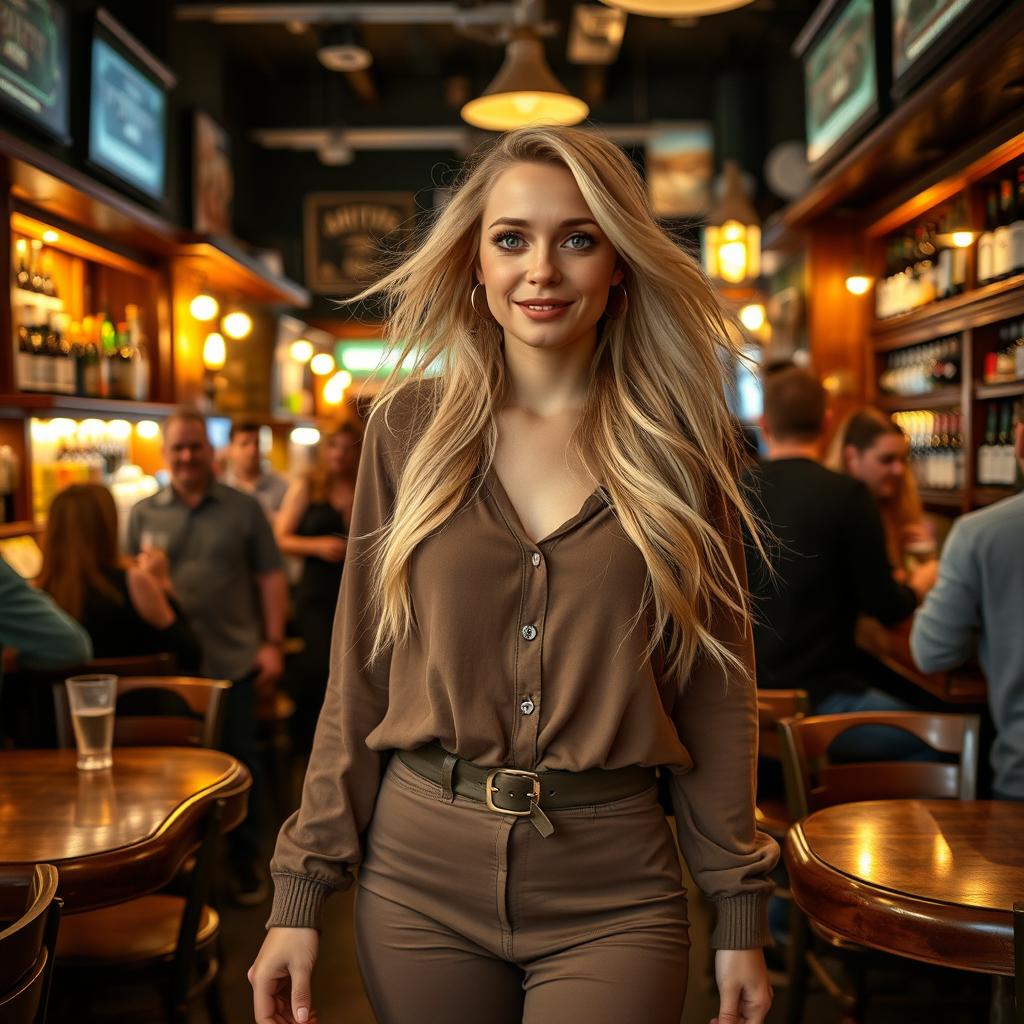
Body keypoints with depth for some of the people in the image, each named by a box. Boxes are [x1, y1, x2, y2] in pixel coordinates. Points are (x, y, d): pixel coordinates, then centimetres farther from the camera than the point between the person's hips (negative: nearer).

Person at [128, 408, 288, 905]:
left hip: (233, 663, -1)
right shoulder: (144, 514, 7)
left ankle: (245, 862, 21)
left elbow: (270, 577, 1)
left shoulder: (244, 509, 2)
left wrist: (273, 644, -5)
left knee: (240, 762, 6)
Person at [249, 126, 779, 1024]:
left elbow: (718, 687, 2)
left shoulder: (682, 443, -2)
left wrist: (741, 913, 1)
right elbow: (359, 672, 2)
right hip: (418, 873, 1)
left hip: (612, 892, -1)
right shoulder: (410, 427, 0)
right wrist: (302, 889, -1)